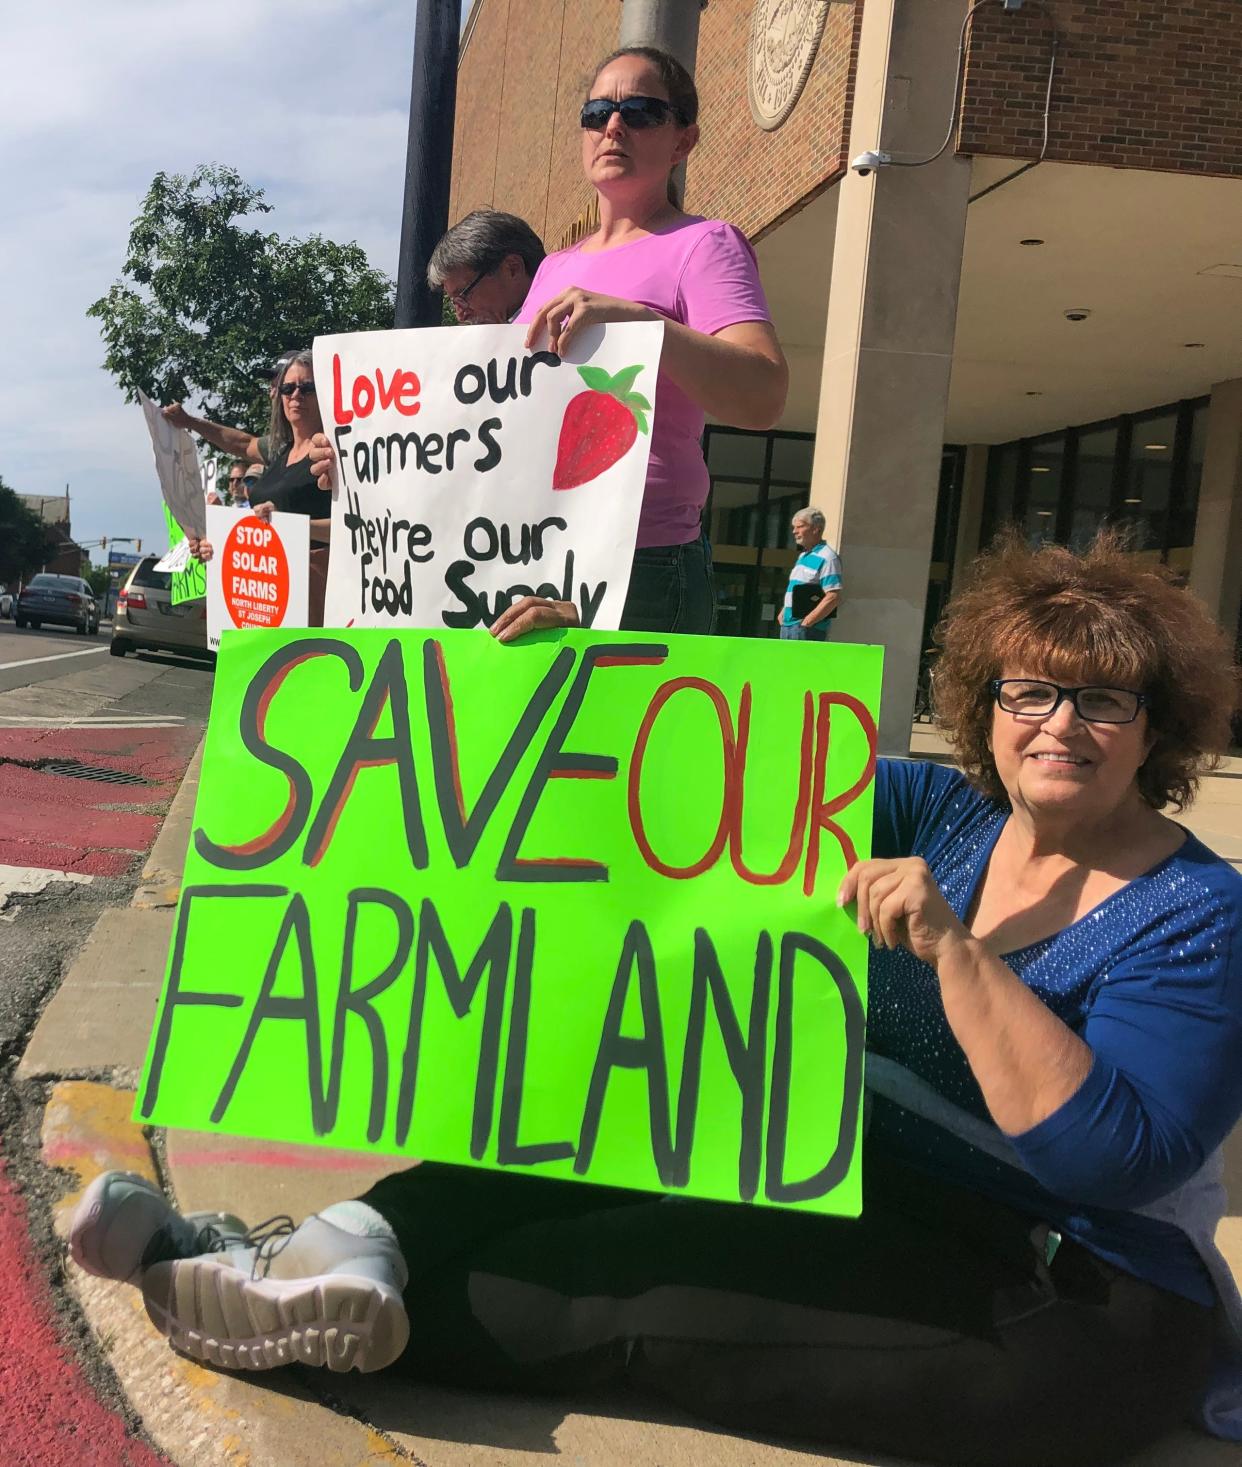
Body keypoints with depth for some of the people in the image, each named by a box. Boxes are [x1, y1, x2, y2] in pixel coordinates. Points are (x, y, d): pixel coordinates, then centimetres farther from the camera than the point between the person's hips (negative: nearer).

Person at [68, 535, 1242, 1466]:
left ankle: (339, 1310, -10)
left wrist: (954, 948, -31)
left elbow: (1115, 1156, -23)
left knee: (629, 1283, -21)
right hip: (869, 1183, 6)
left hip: (1073, 1305, -5)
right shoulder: (947, 817, 4)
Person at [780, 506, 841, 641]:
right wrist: (784, 612, 14)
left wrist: (807, 622, -20)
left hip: (807, 630, -9)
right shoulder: (802, 556, 18)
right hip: (788, 627, 9)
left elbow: (833, 598, -19)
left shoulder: (827, 558, -12)